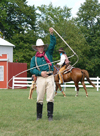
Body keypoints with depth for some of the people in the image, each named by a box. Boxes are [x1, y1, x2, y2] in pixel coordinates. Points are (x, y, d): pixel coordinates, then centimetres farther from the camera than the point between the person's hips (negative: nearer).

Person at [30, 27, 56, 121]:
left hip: (50, 77, 0)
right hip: (40, 78, 0)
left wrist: (51, 34, -7)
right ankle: (39, 115, 9)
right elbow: (32, 69, 4)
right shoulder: (34, 58, 13)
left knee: (50, 98, -3)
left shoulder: (48, 54, 15)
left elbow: (53, 43, 6)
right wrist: (40, 73, -11)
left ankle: (50, 116, 0)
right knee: (40, 98, 0)